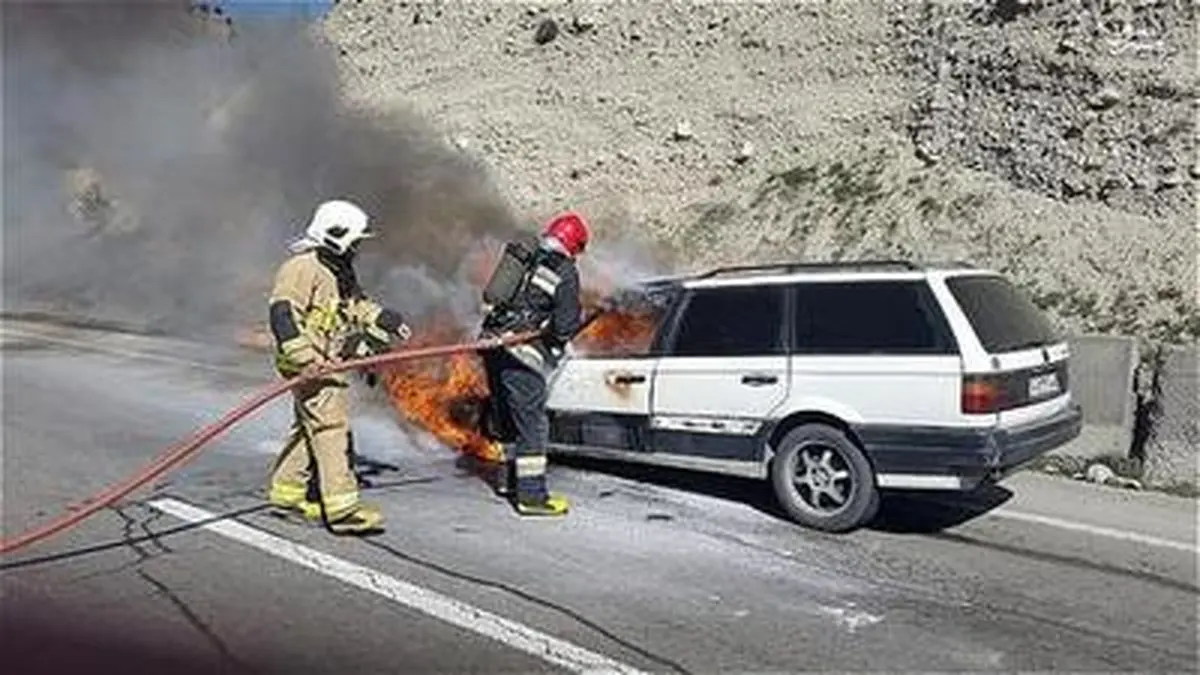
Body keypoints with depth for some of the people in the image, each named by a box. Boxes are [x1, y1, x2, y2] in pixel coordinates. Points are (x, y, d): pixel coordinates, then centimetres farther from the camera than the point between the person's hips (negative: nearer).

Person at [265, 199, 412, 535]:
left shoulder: (339, 271, 17)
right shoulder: (302, 268, -15)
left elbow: (356, 303, 31)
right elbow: (281, 312, -23)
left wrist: (386, 320, 24)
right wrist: (303, 356, -31)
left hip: (330, 362, 10)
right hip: (312, 367, -10)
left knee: (310, 427, 17)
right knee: (331, 428, -12)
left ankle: (288, 493, 30)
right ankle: (342, 508, -10)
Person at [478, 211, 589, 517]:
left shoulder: (525, 260, 15)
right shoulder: (566, 273, -6)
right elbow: (564, 326, -9)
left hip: (493, 344, 8)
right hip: (520, 352, -8)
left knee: (507, 416, 21)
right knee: (532, 422, -2)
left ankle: (508, 478, 35)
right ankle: (531, 495, -1)